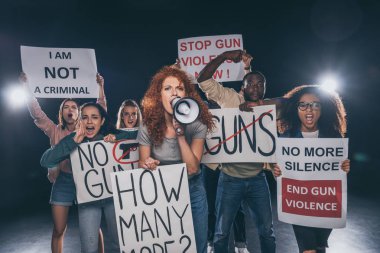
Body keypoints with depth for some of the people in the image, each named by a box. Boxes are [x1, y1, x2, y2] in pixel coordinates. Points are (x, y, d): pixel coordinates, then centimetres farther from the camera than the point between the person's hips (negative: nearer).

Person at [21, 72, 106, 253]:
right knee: (58, 230, 6)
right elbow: (37, 113, 4)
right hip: (63, 181, 1)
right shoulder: (55, 132, 7)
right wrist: (26, 87, 0)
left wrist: (100, 87, -3)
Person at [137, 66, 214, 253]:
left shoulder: (197, 125, -16)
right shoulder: (148, 127, -14)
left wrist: (180, 132, -31)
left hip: (192, 191, 0)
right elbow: (142, 163, -4)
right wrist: (147, 164, -29)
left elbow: (192, 168, -24)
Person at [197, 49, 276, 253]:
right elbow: (203, 80, -15)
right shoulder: (230, 98, -5)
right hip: (230, 179, -3)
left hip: (257, 179, 3)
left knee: (267, 230, 15)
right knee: (222, 232, 9)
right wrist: (224, 56, -16)